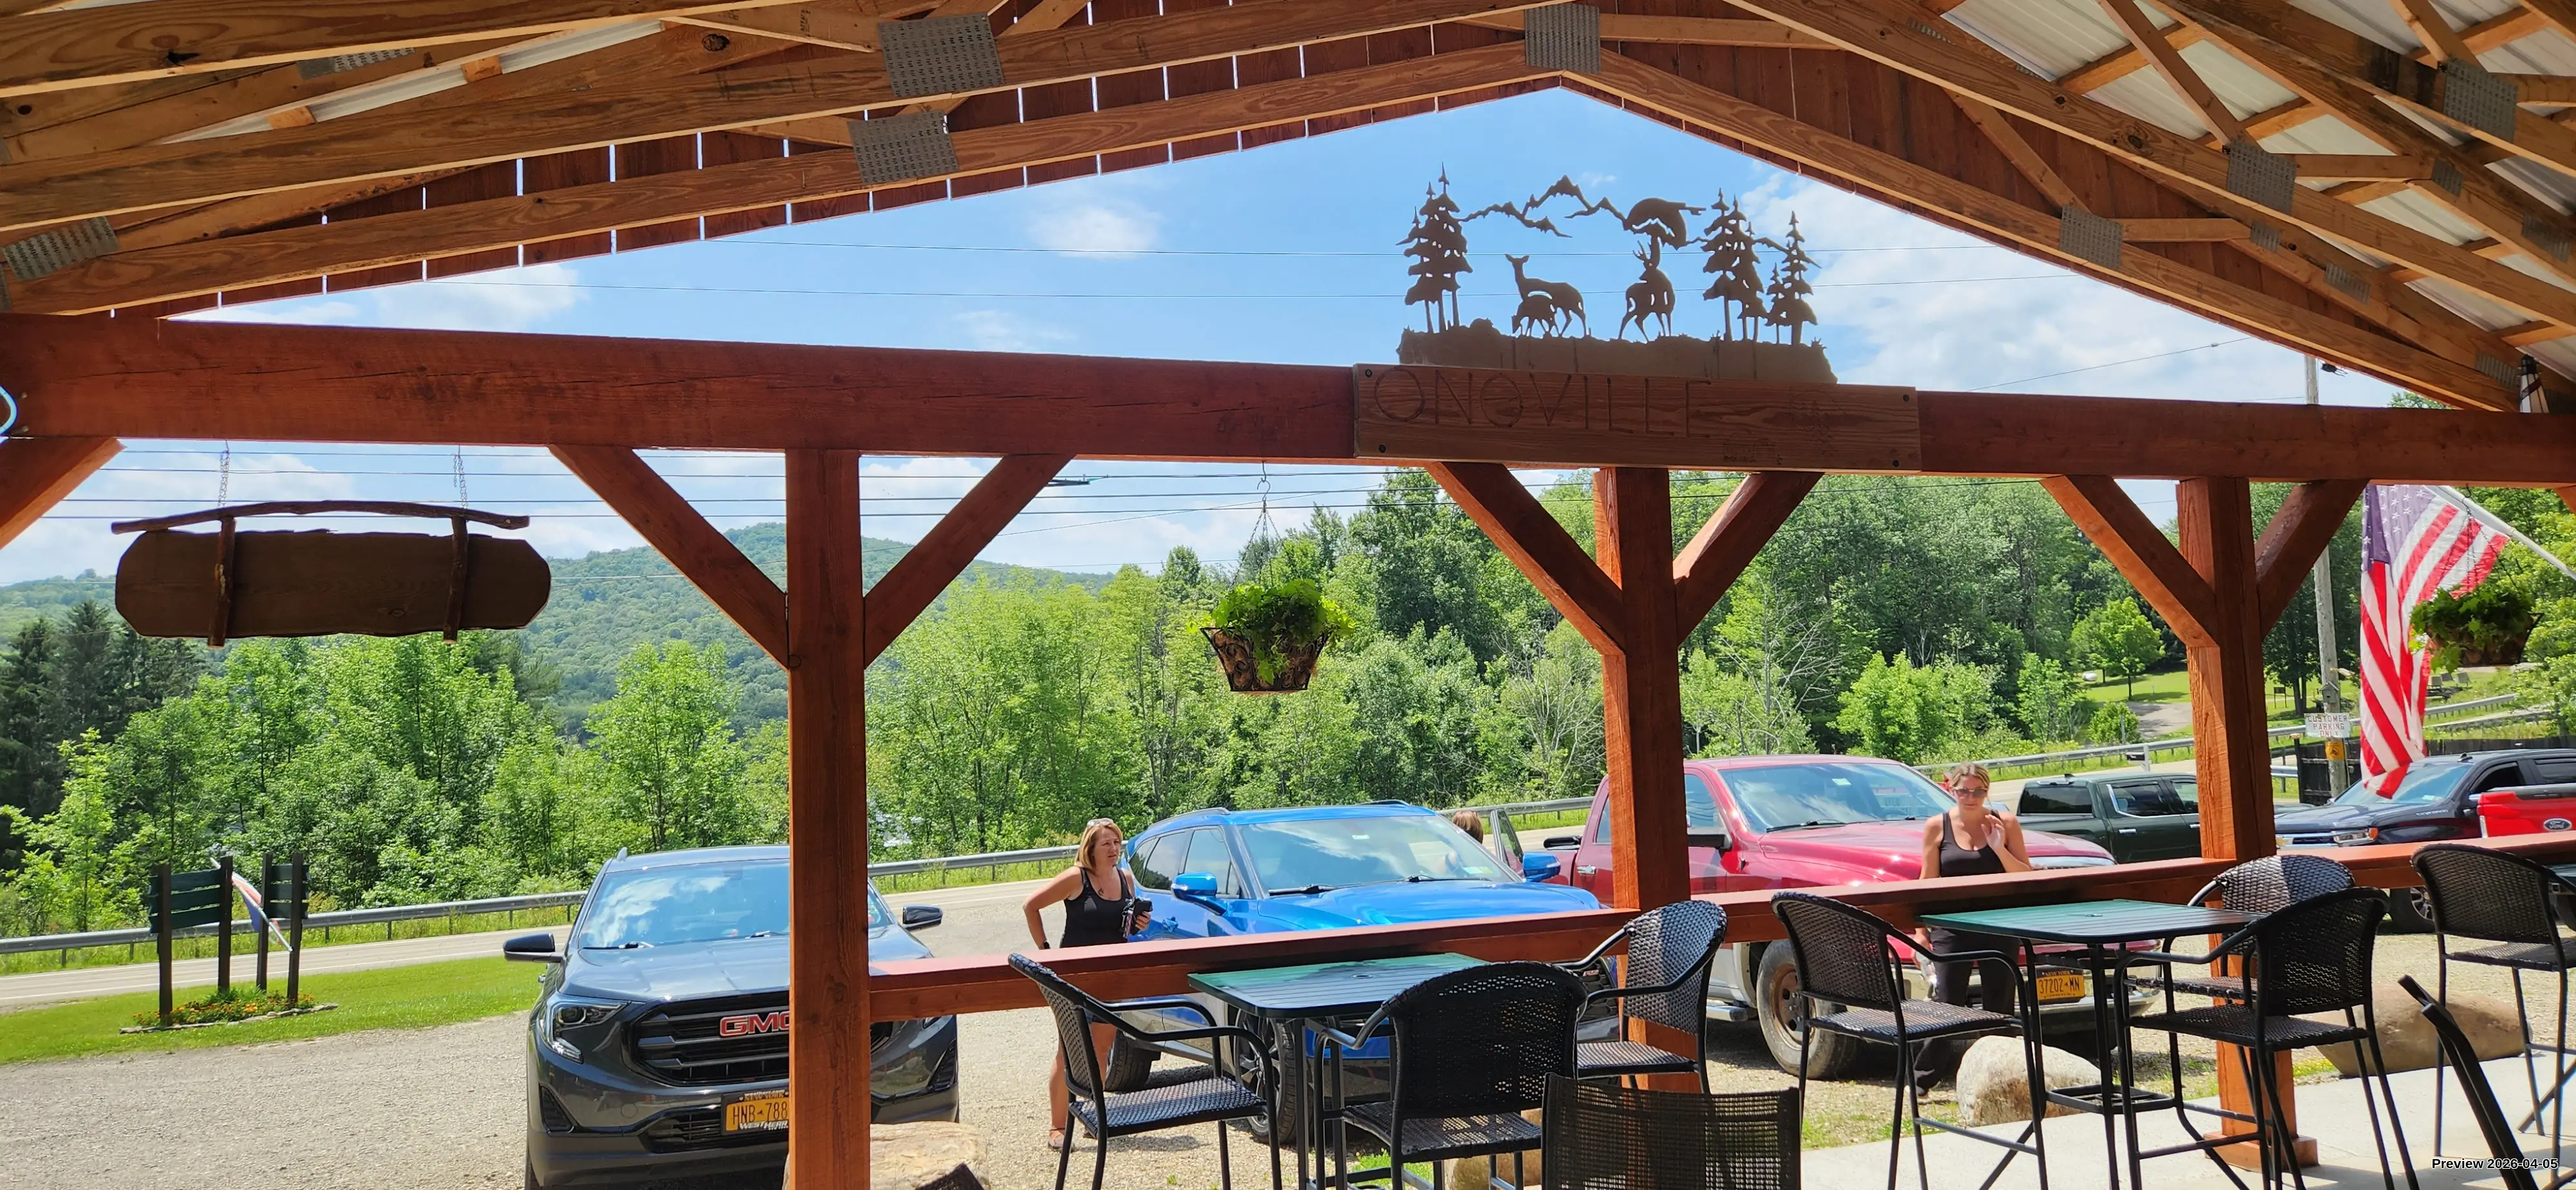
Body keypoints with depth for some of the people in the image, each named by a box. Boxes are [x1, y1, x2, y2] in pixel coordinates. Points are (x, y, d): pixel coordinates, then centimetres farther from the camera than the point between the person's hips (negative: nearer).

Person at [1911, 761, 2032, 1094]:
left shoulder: (2005, 823, 1)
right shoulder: (1938, 826, 0)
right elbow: (1927, 884, 2)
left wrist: (2000, 848, -15)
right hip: (1951, 926, -1)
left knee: (2000, 1005, 7)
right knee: (1946, 1003, -3)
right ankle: (1921, 1079, 5)